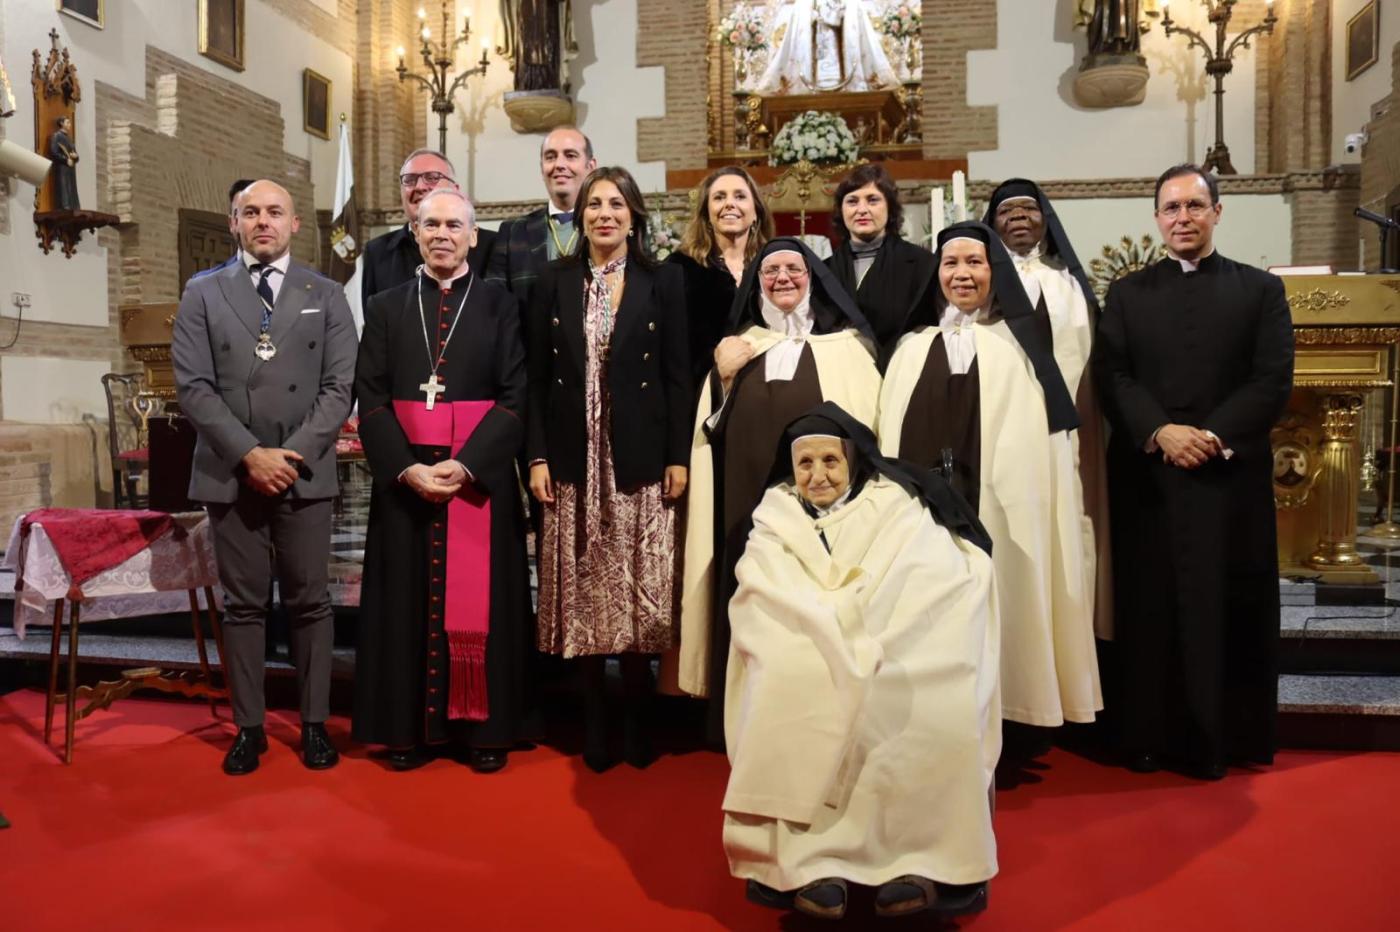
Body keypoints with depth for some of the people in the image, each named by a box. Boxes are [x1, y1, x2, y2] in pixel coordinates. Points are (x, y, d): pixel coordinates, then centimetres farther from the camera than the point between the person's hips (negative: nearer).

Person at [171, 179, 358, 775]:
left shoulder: (326, 296, 8)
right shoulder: (203, 294, 8)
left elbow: (339, 387, 0)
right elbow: (192, 386, -1)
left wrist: (294, 455, -11)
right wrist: (249, 454, -12)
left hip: (306, 473, 0)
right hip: (230, 473, 1)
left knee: (310, 602, 4)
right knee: (242, 605, 6)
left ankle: (315, 723, 13)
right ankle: (248, 727, 15)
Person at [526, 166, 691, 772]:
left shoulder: (662, 283, 5)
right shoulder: (554, 283, 8)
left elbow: (678, 377, 1)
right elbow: (536, 378, 5)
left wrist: (678, 457, -5)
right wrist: (537, 456, -2)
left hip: (640, 462, -1)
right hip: (575, 461, 1)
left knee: (640, 592, 2)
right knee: (584, 593, 5)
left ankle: (637, 721, 17)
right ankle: (594, 723, 17)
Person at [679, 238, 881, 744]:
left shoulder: (846, 345, 7)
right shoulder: (736, 348, 17)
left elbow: (868, 423, 1)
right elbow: (712, 428, 15)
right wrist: (722, 378, -1)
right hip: (748, 500, 3)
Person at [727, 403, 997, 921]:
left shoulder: (898, 510, 10)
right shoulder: (775, 522, 14)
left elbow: (942, 586, -5)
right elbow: (766, 606, -1)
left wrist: (866, 649, -18)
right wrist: (841, 650, -17)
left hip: (893, 665, 0)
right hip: (803, 671, 1)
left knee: (935, 700, -31)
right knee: (788, 689, -32)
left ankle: (920, 857, -24)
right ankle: (806, 860, -30)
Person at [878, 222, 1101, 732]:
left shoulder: (1019, 344, 9)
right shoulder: (912, 348, 15)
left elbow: (1037, 436, 2)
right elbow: (892, 433, 11)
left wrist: (1029, 500, -9)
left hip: (1000, 507, -2)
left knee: (993, 608, -2)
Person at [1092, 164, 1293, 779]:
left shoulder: (1261, 290, 9)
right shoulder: (1127, 293, 12)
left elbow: (1273, 382, -2)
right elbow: (1111, 377, 0)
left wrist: (1213, 437, -15)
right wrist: (1161, 432, -15)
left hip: (1232, 477, -1)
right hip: (1145, 478, 1)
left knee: (1226, 610, 4)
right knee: (1149, 609, 4)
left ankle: (1222, 739, 16)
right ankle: (1150, 736, 15)